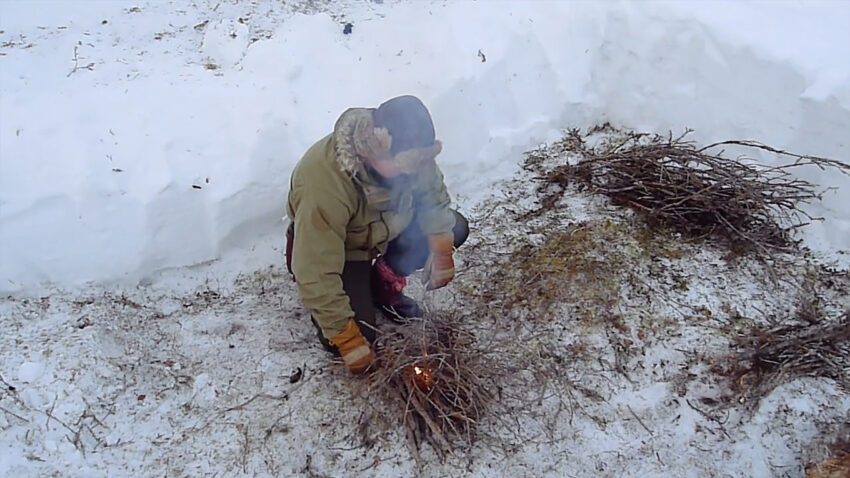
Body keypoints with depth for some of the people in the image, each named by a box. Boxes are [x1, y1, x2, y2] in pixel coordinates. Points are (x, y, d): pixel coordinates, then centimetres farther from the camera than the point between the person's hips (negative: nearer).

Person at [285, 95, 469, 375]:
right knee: (359, 337, -20)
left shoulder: (406, 149, -24)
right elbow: (316, 275, -35)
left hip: (384, 230, 6)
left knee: (455, 228, -10)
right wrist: (346, 339, -29)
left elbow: (432, 193, -4)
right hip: (328, 244, -5)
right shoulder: (323, 184, -40)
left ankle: (384, 284, 8)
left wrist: (441, 249, -15)